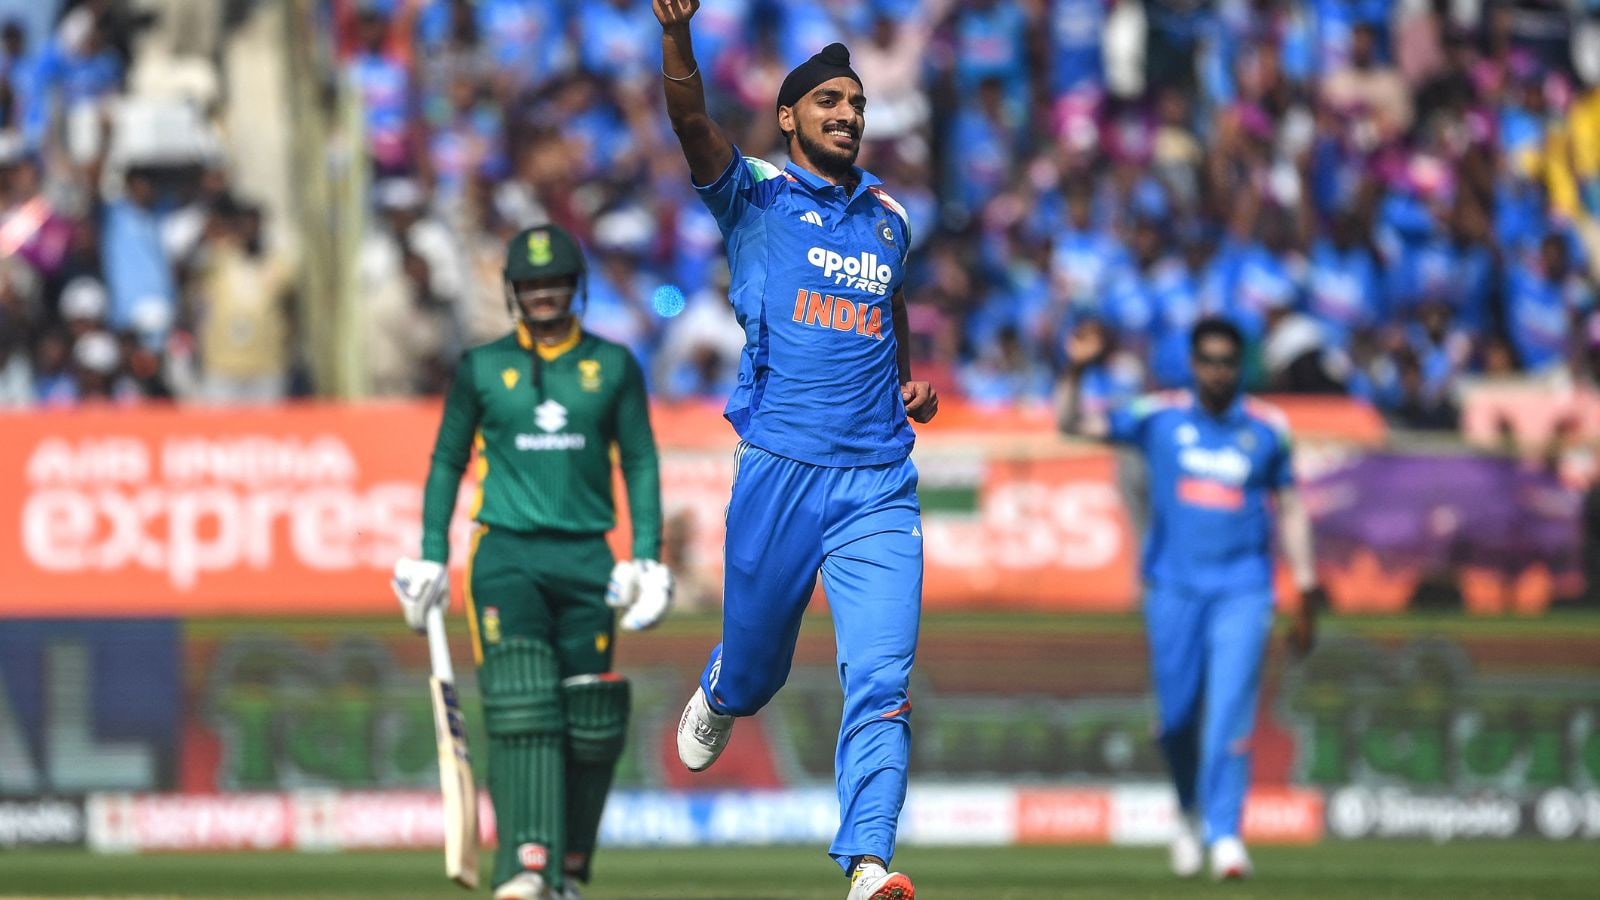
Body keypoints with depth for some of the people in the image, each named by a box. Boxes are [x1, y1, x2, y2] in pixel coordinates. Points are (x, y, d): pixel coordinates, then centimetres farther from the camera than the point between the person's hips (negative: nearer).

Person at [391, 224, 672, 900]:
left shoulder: (613, 367, 8)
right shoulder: (482, 368, 7)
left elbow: (641, 463, 10)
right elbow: (447, 462, 13)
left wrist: (648, 558, 0)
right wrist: (431, 559, 6)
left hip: (585, 559, 2)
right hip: (505, 555, -2)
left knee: (589, 720, 1)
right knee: (520, 704, -18)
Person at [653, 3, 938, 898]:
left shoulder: (890, 217, 16)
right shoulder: (757, 195, 2)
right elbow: (693, 124, -17)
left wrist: (915, 380, 14)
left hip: (879, 484, 2)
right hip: (779, 473, -2)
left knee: (882, 682, -12)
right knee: (755, 667, 12)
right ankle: (720, 697, 49)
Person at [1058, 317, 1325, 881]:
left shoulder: (1267, 429, 5)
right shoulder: (1158, 418, 3)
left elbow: (1290, 508, 13)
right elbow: (1073, 424, -1)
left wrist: (1306, 588, 10)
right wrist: (1076, 372, -18)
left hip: (1242, 590, -1)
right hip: (1174, 587, 1)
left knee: (1230, 712, -13)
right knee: (1177, 717, 5)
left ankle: (1224, 832, -13)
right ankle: (1190, 810, 31)